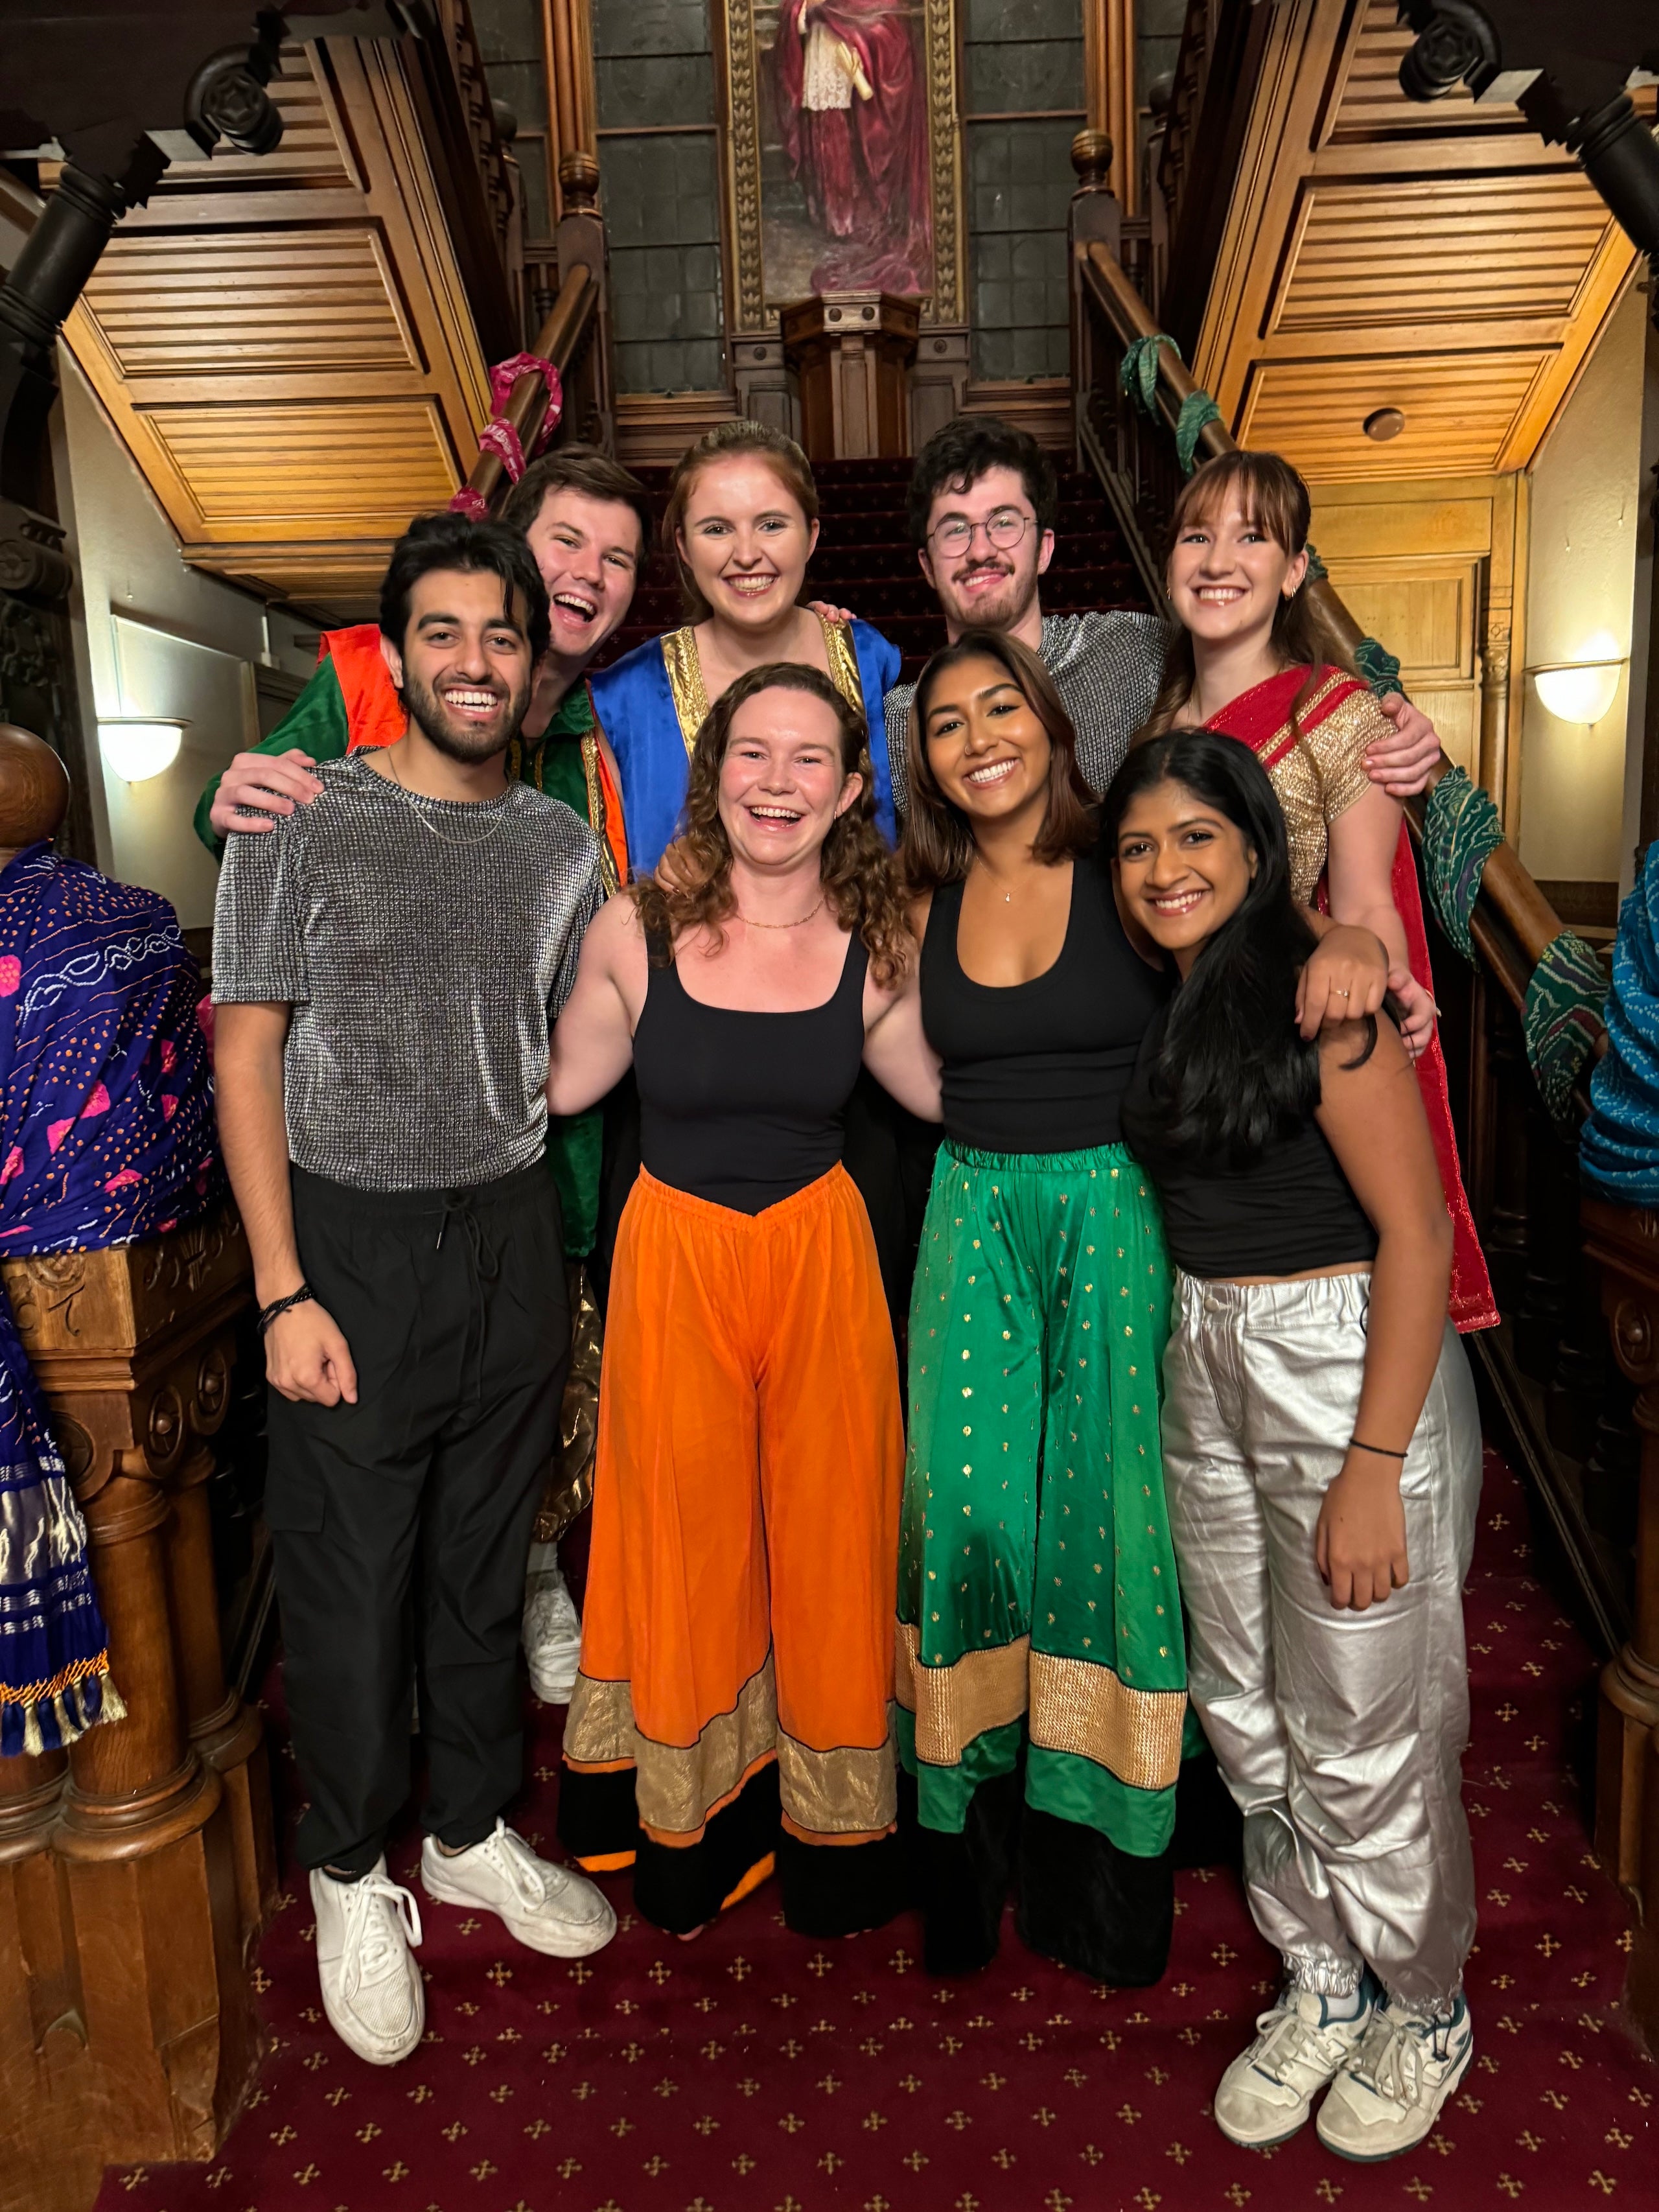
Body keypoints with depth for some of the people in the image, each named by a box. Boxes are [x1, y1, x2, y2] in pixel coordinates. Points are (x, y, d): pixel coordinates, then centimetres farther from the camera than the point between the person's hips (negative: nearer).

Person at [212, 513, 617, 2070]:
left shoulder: (562, 846, 7)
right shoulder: (302, 819, -4)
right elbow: (247, 1055, -6)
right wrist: (283, 1290, -12)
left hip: (512, 1234, 4)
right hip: (351, 1243, -3)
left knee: (486, 1561, 15)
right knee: (349, 1575, 6)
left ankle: (473, 1833, 36)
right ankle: (351, 1875, 29)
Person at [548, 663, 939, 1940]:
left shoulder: (873, 946, -5)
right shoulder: (636, 931, -9)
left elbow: (943, 1093, 6)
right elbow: (555, 1084, 2)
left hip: (821, 1257, 1)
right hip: (675, 1257, -1)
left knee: (828, 1538, 12)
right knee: (689, 1537, 14)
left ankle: (833, 1829, 37)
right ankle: (694, 1829, 40)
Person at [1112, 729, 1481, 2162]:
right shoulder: (1169, 1007, 9)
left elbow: (1416, 1236, -17)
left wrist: (1373, 1467, -19)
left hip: (1351, 1364, -7)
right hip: (1206, 1371, 7)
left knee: (1362, 1730, 6)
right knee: (1244, 1707, 16)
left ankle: (1425, 2008, 33)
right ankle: (1321, 1981, 38)